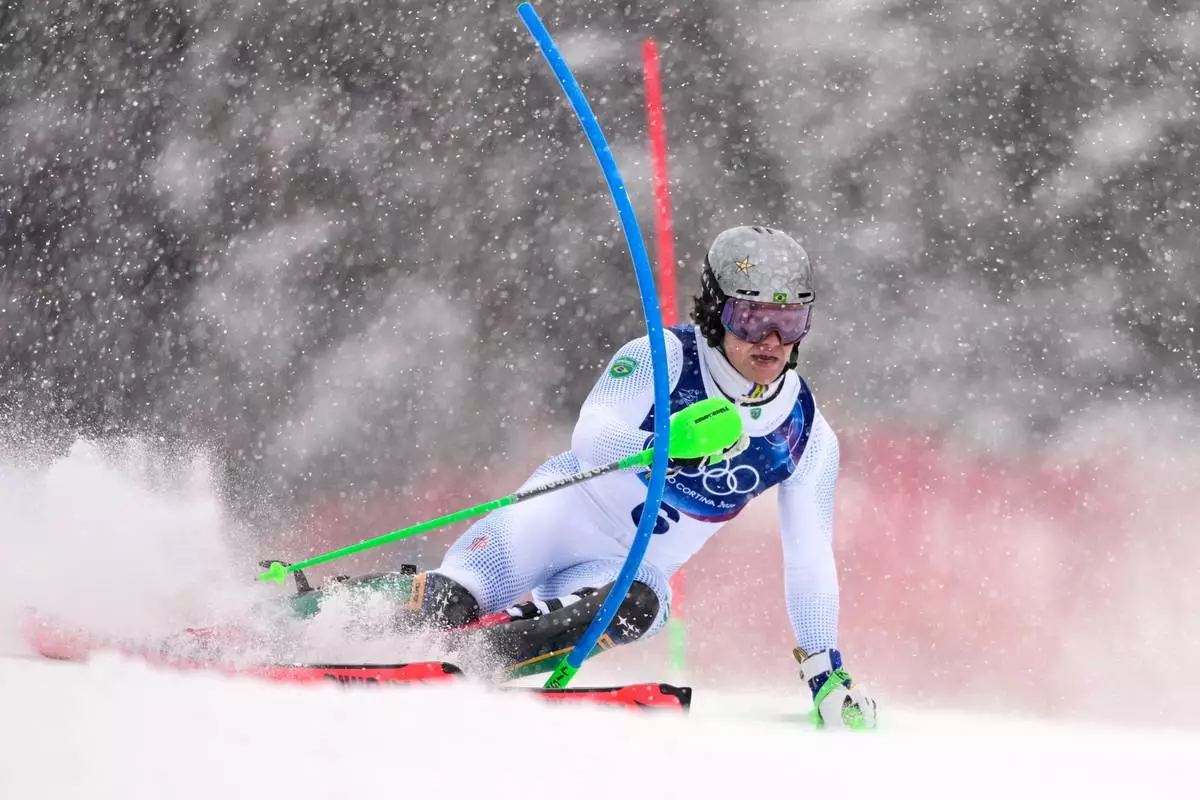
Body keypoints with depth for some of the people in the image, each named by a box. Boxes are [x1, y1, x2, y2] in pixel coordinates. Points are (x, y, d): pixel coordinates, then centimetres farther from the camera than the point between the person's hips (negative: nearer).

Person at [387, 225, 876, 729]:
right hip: (566, 510, -2)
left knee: (635, 606, -35)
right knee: (450, 601, -28)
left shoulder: (809, 439, -2)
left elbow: (811, 562, 5)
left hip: (633, 569, 2)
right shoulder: (665, 357, -11)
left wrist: (826, 672, 2)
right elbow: (590, 439, -24)